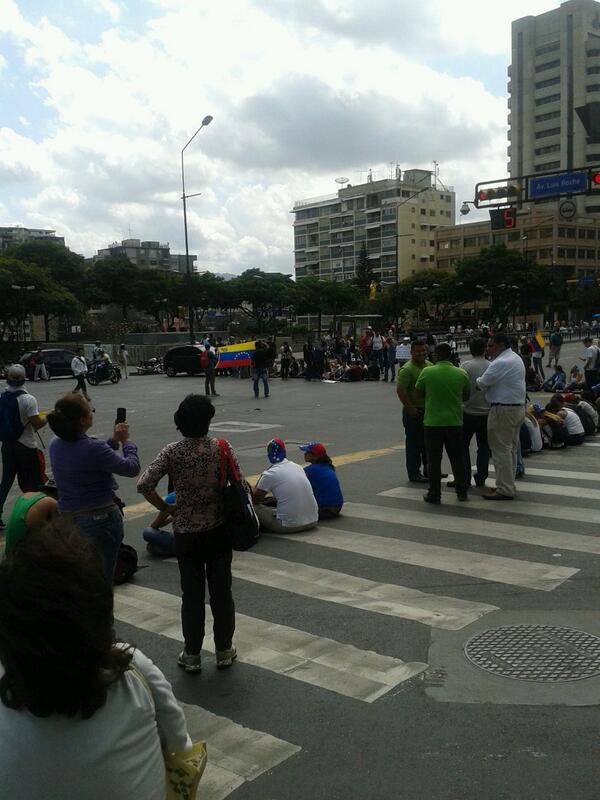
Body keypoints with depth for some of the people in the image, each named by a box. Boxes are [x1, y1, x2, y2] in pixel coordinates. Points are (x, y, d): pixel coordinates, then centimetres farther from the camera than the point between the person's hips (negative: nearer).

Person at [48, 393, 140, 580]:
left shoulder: (56, 444, 0)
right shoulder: (94, 448, -24)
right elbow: (132, 468, -14)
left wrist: (114, 440, 12)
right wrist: (126, 441, 1)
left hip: (67, 518, 7)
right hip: (101, 518, -7)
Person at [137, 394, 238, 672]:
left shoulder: (172, 452, -10)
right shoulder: (221, 448, -8)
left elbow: (144, 485, -18)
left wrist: (165, 508, -4)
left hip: (186, 533, 0)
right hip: (219, 530, 1)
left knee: (192, 593, 10)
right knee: (221, 590, 12)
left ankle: (192, 655, 20)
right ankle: (224, 651, 23)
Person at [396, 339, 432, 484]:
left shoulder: (430, 366, 10)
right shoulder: (407, 369, -15)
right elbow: (400, 391, -21)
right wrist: (411, 409, -20)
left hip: (429, 410, 8)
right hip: (414, 412, -8)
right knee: (414, 443, 0)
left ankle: (428, 471, 28)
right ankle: (414, 473, 8)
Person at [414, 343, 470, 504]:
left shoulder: (427, 372, -10)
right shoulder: (461, 373, -3)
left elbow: (418, 393, 1)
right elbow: (466, 396, 9)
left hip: (433, 422, -2)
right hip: (455, 422, 2)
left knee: (434, 460, 5)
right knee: (457, 459, 14)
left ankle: (434, 494, 7)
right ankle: (462, 491, 21)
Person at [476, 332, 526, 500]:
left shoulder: (500, 363, -19)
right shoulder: (517, 359, 15)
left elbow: (483, 384, -16)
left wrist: (477, 381, 5)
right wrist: (484, 384, 12)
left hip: (503, 410, -10)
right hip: (519, 408, 10)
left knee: (501, 449, -4)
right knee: (511, 449, 16)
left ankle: (505, 490, -1)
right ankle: (508, 485, 24)